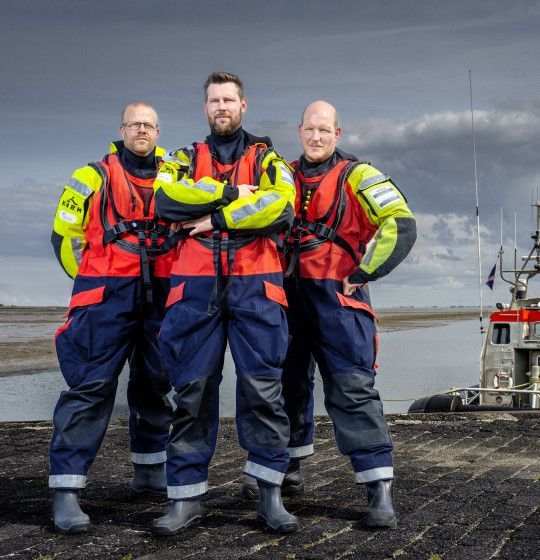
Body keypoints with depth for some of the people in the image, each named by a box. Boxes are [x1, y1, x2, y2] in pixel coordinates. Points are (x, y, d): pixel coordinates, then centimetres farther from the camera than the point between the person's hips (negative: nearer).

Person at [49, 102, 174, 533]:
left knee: (155, 384, 12)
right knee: (92, 385, -11)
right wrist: (91, 280, 5)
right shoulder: (95, 177, 3)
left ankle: (150, 469, 29)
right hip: (107, 297, -5)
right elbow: (65, 234, 5)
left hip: (160, 296, 5)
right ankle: (66, 488, -11)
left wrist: (173, 276, 15)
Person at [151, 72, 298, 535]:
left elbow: (281, 206, -7)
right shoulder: (187, 159, 19)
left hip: (254, 286, -1)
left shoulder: (266, 159, 14)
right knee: (192, 389, 1)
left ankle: (270, 494, 6)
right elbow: (167, 199, -4)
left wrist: (217, 218, -8)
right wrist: (232, 193, -6)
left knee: (262, 388, -3)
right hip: (196, 287, 2)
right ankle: (186, 497, 8)